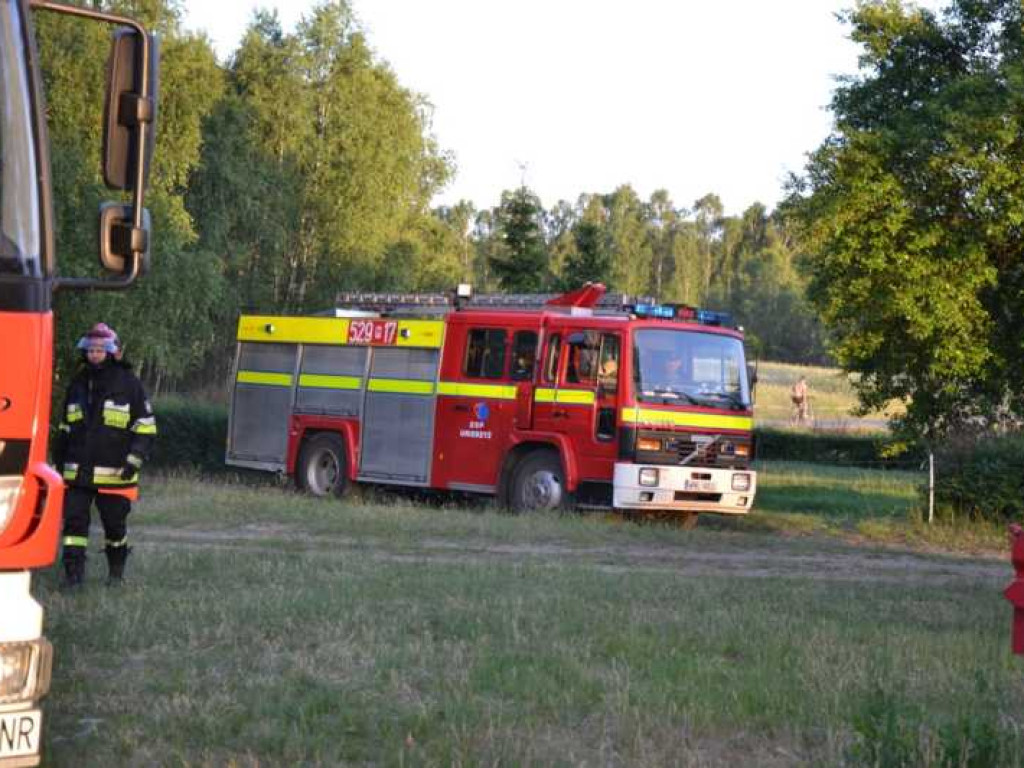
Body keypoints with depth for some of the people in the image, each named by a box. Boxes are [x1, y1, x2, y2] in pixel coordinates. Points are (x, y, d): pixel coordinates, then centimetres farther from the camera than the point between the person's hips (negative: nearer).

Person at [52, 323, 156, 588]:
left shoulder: (129, 384, -3)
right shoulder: (78, 383, 11)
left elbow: (146, 427, 0)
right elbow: (64, 428, 21)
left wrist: (134, 459, -11)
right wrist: (59, 461, 19)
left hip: (114, 473, -3)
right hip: (77, 472, 3)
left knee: (115, 524, 7)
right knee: (74, 519, -5)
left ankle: (116, 571, 25)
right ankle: (73, 571, -3)